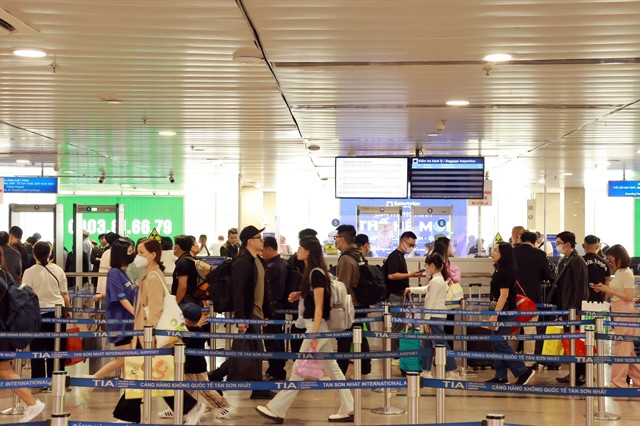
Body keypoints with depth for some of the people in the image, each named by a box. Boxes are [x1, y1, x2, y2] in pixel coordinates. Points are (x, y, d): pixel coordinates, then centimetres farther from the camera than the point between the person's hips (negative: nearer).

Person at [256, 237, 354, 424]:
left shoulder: (316, 274, -18)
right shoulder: (313, 271, 10)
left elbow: (319, 306, -20)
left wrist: (314, 335, -23)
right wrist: (300, 295, 9)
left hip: (317, 325, -10)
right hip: (320, 325, 10)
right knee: (332, 367, 10)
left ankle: (277, 410, 3)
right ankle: (347, 410, 11)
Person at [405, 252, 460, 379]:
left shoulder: (436, 281, -15)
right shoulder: (440, 279, 15)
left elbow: (431, 303, -18)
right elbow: (425, 289, 34)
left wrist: (426, 320, -16)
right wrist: (411, 289, 44)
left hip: (435, 317, -10)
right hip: (438, 316, 10)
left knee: (441, 344, -9)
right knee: (427, 343, 16)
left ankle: (453, 372, -9)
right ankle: (426, 372, 22)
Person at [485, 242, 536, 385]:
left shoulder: (504, 272, -17)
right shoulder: (499, 270, 13)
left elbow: (504, 295, -22)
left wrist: (495, 315, -24)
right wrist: (495, 313, 21)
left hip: (505, 312, -10)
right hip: (500, 311, 10)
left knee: (501, 344, -9)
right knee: (496, 344, 10)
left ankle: (524, 371, -2)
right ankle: (500, 376, 14)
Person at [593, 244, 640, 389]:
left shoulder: (626, 273, -12)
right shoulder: (618, 273, 14)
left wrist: (610, 290, -17)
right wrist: (605, 289, 1)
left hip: (625, 314, -10)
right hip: (618, 313, 10)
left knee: (621, 349, -6)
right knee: (628, 350, 13)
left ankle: (618, 383, -2)